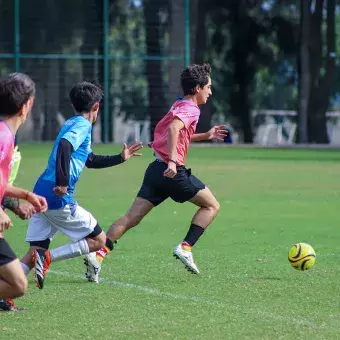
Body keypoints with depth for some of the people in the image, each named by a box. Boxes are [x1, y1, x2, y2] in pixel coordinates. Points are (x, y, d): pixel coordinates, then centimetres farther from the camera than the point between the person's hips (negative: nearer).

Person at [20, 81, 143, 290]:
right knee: (99, 241, 3)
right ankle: (47, 257, -12)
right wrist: (62, 183, -32)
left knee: (35, 252, 6)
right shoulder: (82, 125, -6)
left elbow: (91, 161, 35)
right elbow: (64, 145, -28)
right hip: (59, 199, -9)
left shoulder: (72, 123, 23)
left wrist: (121, 158, 42)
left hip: (41, 194, 9)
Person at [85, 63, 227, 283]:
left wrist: (206, 136, 38)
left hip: (157, 170, 8)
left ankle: (98, 255, -13)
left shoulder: (180, 106, 23)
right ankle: (185, 248, -2)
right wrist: (172, 161, -35)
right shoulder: (190, 109, -7)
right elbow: (173, 129, -26)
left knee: (132, 218, 0)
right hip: (173, 172, -8)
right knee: (211, 206, 8)